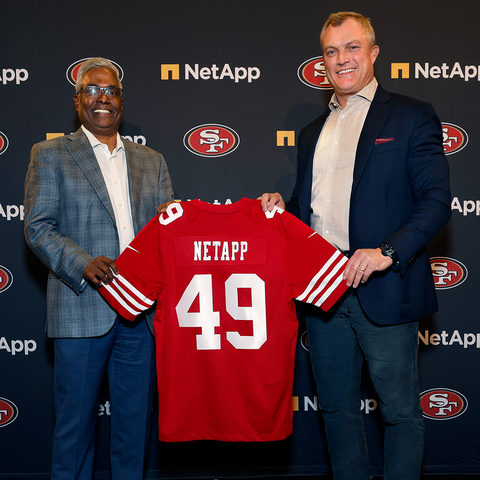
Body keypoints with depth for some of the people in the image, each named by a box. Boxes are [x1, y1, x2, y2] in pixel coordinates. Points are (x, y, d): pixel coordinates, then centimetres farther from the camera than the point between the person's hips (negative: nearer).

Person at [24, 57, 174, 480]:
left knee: (136, 419, 12)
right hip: (82, 309, -3)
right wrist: (82, 264, -20)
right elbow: (38, 228, -3)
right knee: (76, 420, 6)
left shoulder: (152, 161, 15)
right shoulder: (50, 155, 5)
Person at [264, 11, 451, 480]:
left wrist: (387, 253, -21)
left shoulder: (411, 117, 0)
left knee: (400, 410, 5)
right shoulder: (313, 131, 18)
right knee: (337, 408, 15)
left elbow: (436, 200, -9)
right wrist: (281, 208, 1)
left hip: (382, 288, -5)